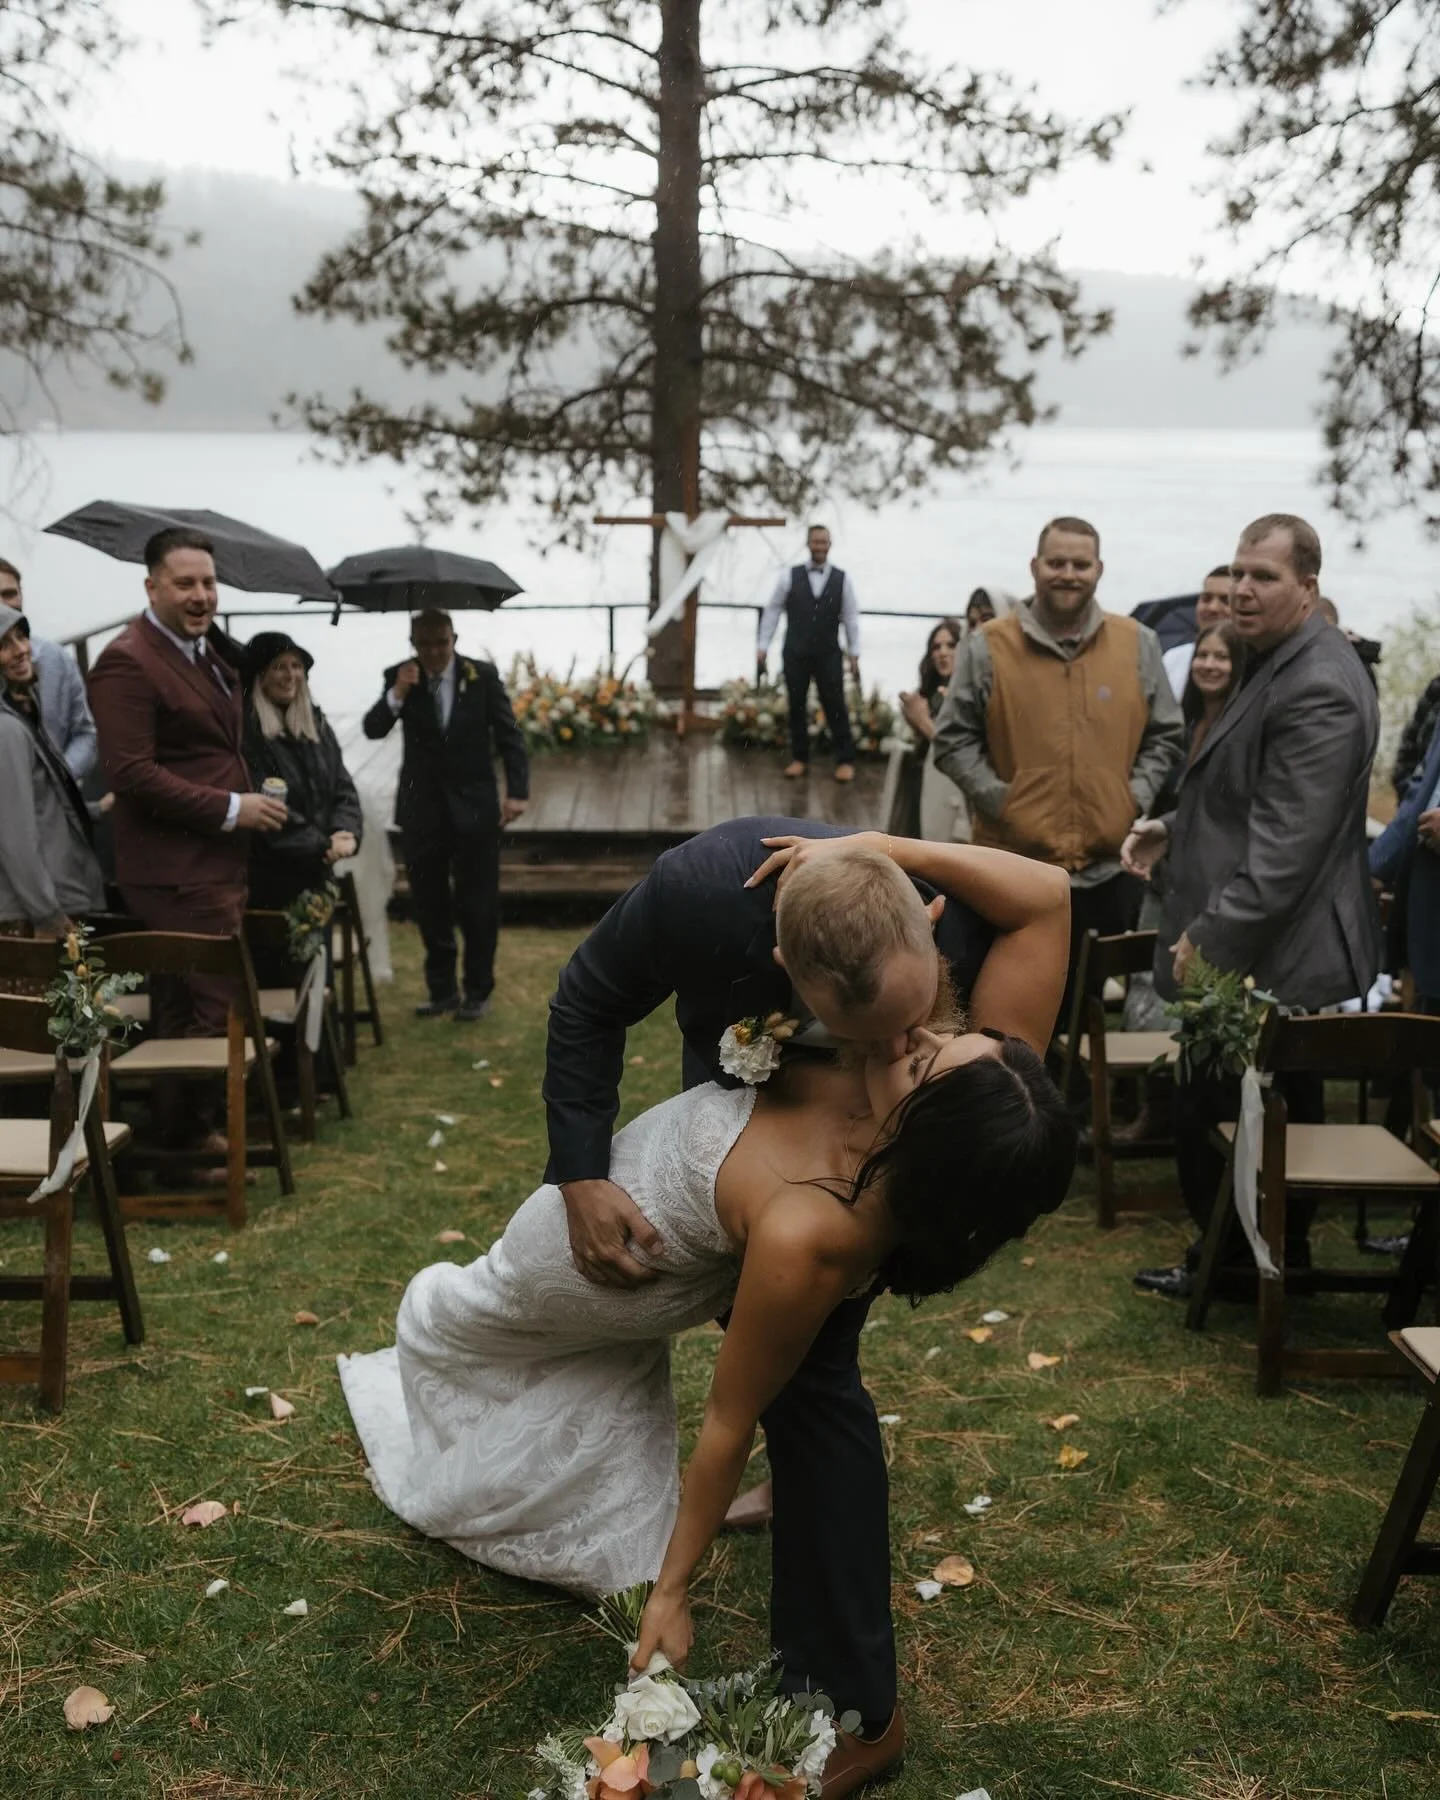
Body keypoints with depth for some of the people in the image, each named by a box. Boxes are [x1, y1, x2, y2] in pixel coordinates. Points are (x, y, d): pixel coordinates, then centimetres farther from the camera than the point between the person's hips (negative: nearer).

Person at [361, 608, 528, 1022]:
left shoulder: (483, 675, -4)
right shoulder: (400, 677, -1)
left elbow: (508, 735, -1)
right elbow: (373, 729, -8)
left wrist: (517, 792, -10)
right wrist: (397, 694, -25)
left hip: (474, 805, -2)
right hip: (422, 806, 2)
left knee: (478, 903, 3)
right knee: (429, 903, 7)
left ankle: (478, 991, 14)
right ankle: (442, 990, 17)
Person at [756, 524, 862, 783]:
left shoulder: (842, 579, 1)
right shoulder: (790, 576, -1)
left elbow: (851, 618, 3)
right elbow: (772, 612, 2)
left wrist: (854, 656, 0)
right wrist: (762, 648, -2)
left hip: (828, 655, 0)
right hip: (795, 653, 1)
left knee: (835, 706, 0)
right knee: (797, 706, 8)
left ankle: (845, 760, 8)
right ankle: (799, 758, 19)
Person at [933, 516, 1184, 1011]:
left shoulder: (1137, 644, 6)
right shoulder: (987, 647, -2)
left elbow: (1164, 737, 11)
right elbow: (953, 741, -1)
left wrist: (1133, 801, -2)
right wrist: (1000, 802, -10)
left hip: (1112, 865, 3)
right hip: (1015, 867, -2)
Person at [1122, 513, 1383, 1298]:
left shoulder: (1316, 688, -22)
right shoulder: (1283, 662, 12)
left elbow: (1284, 845, -27)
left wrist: (1210, 938, -25)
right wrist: (1175, 828, 8)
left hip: (1267, 955, -11)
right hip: (1275, 948, 11)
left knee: (1212, 1114, 1)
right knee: (1279, 1114, 19)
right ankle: (1278, 1255, 31)